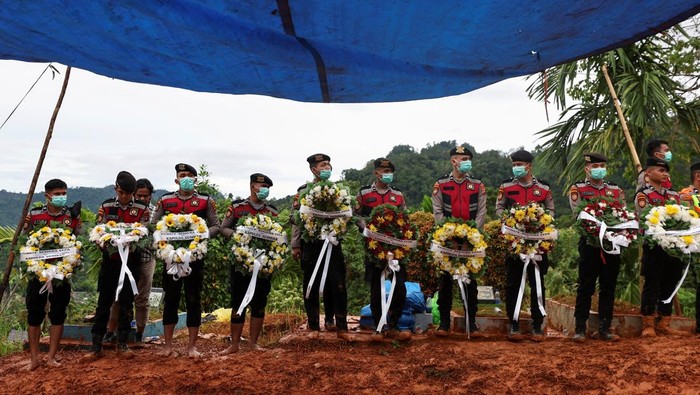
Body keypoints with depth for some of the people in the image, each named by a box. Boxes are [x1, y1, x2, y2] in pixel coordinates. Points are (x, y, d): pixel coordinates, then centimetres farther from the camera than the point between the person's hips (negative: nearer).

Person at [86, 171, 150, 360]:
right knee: (104, 302, 5)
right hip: (110, 260, 1)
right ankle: (96, 345, 12)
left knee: (126, 302, 7)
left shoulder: (142, 209, -1)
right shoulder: (106, 206, 3)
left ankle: (122, 343, 18)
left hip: (131, 261, -1)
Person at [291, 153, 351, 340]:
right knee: (311, 287, 5)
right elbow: (296, 219, 1)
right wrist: (295, 245, -2)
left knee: (338, 286, -1)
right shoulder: (303, 191, 3)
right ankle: (314, 327, 16)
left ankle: (341, 327, 7)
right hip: (311, 245, -1)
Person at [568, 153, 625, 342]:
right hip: (589, 242, -4)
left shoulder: (616, 190, 14)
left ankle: (604, 328, 17)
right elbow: (578, 213, -11)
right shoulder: (577, 189, 3)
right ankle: (580, 329, 7)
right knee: (586, 287, 1)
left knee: (608, 287, 8)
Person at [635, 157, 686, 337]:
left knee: (670, 284, 10)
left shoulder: (674, 194, 16)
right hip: (654, 246, -6)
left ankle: (664, 324, 19)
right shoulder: (643, 194, -3)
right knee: (652, 285, -1)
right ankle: (648, 324, 6)